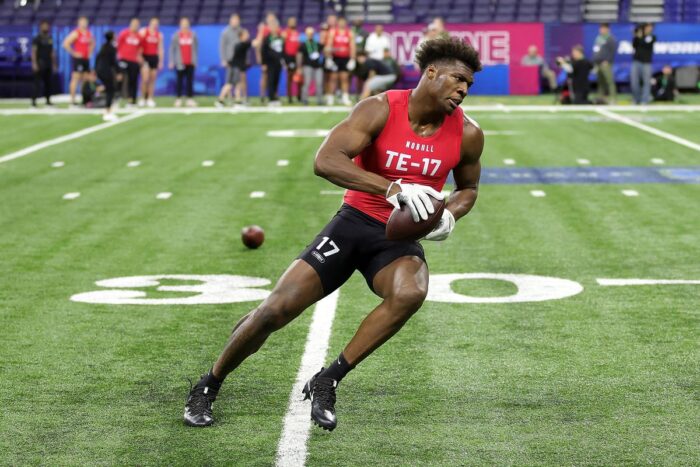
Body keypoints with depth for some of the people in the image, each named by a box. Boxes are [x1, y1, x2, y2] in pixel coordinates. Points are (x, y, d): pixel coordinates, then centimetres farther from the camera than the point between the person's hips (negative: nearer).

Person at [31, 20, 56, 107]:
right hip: (40, 63, -6)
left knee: (48, 83, 8)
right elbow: (33, 51, -11)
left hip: (48, 64, 6)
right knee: (37, 83, -9)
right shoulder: (37, 39, -6)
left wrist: (54, 64, 16)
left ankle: (48, 100, 16)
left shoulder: (50, 39, 14)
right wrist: (34, 63, -19)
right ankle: (33, 100, -8)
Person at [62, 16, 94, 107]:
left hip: (86, 59, 7)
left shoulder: (89, 34, 12)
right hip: (78, 58, -7)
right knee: (75, 78, -9)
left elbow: (92, 43, 31)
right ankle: (72, 100, -9)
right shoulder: (76, 33, -10)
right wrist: (73, 53, -14)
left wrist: (90, 52, 16)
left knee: (85, 79, 9)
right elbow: (66, 44, -16)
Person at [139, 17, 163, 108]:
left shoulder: (159, 35, 8)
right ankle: (142, 99, -2)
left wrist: (161, 61, 10)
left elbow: (160, 49, 12)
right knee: (145, 79, -12)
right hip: (145, 57, -4)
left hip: (154, 57, 4)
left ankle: (150, 99, 10)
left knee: (152, 80, 5)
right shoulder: (143, 32, -3)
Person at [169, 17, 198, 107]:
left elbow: (196, 48, 10)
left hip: (190, 63, 2)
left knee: (190, 81, 1)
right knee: (180, 80, 3)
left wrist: (195, 60, 5)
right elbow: (172, 49, 2)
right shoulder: (176, 36, 0)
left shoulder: (193, 35, 5)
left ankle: (189, 99, 3)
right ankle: (179, 99, 7)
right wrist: (171, 61, -2)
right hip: (180, 63, -2)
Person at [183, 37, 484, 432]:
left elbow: (469, 188, 17)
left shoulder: (467, 134, -4)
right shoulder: (380, 110, -15)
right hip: (354, 222, -2)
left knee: (411, 293, -35)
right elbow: (325, 161, -28)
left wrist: (451, 215, -7)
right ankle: (209, 386, 18)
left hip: (402, 237, 2)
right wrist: (393, 188, -38)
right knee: (275, 311, -9)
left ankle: (327, 382, -18)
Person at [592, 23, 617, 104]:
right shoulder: (598, 38, 19)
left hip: (605, 64, -8)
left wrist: (607, 61, -17)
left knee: (609, 81, -11)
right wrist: (594, 62, 16)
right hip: (598, 63, 8)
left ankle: (612, 99, -12)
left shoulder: (610, 39, -5)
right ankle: (602, 97, 18)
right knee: (600, 82, 12)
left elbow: (613, 51, -12)